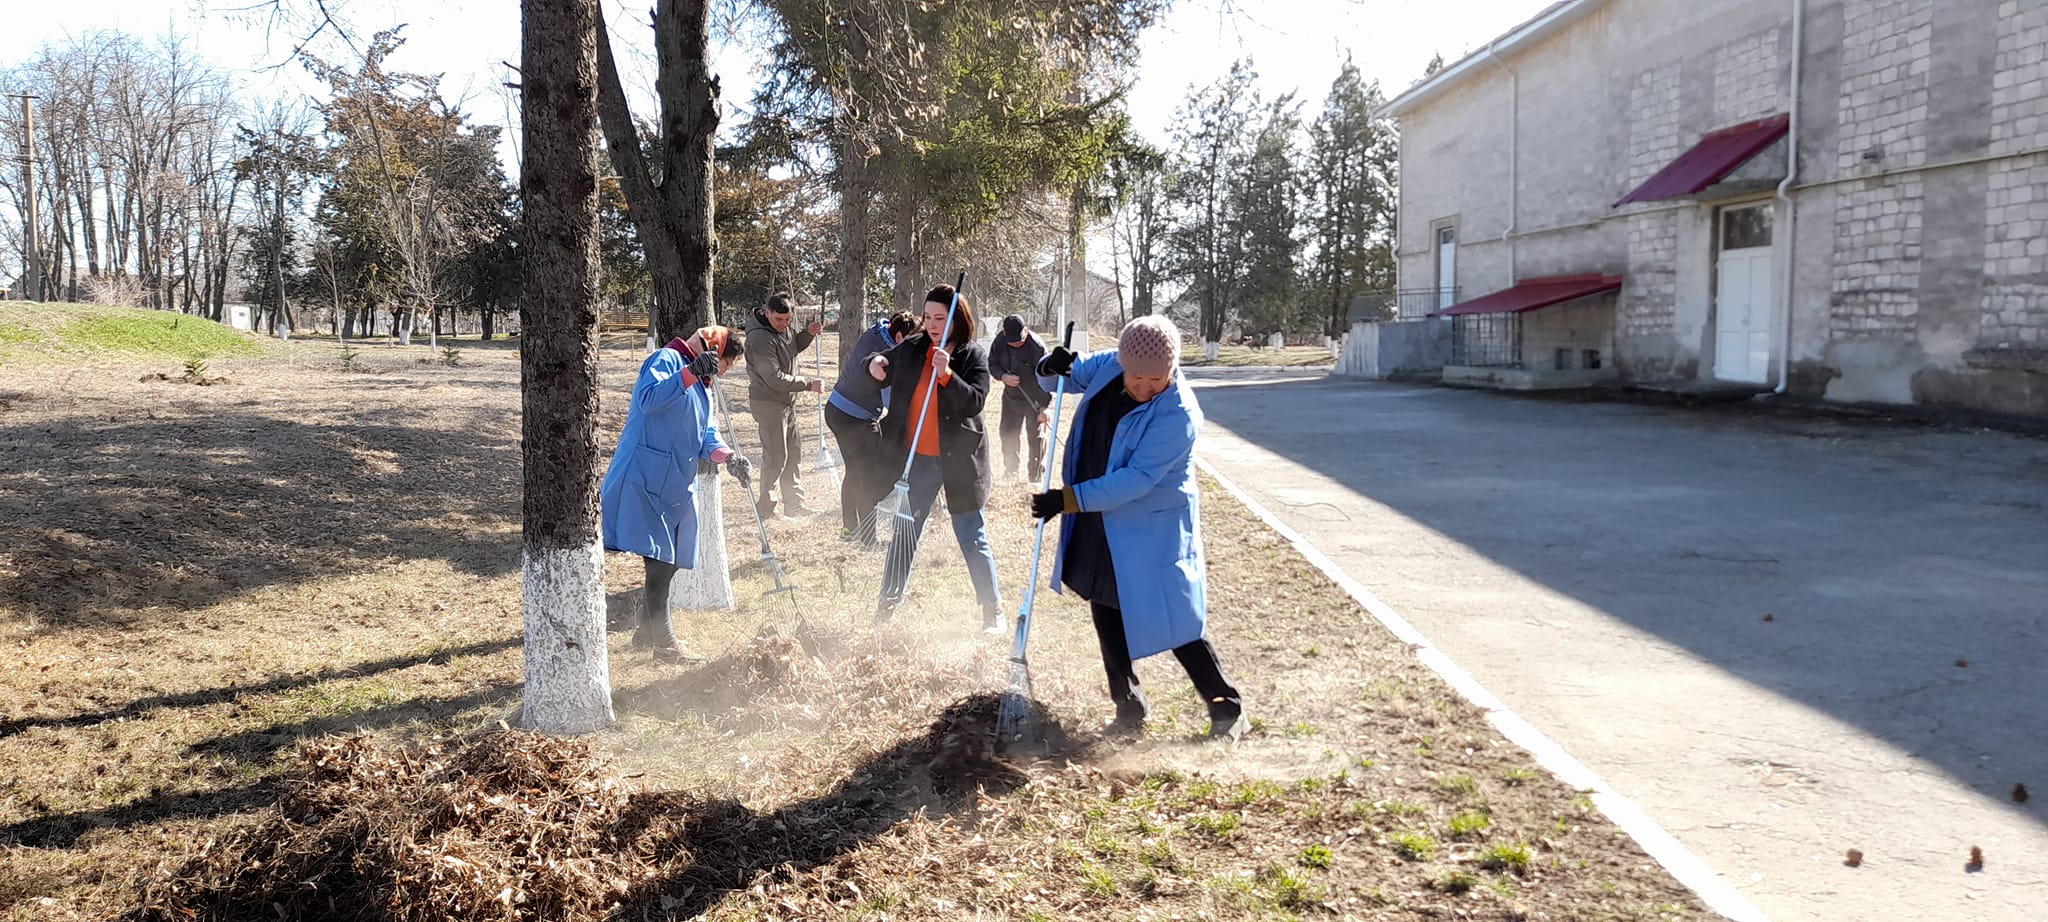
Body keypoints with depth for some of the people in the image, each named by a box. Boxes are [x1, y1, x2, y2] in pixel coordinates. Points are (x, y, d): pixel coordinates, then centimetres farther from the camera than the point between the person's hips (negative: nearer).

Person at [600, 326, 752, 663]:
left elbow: (706, 436, 13)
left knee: (668, 560, 14)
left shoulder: (703, 387, 22)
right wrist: (690, 372, -29)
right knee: (660, 559, -9)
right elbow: (648, 399, -24)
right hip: (647, 477, -10)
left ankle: (648, 631, 29)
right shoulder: (667, 359, -6)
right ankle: (663, 642, -3)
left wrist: (727, 456, -7)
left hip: (677, 484, 10)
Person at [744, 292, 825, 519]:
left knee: (794, 451, 15)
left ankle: (794, 504, 26)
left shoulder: (783, 327, 4)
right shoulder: (760, 339, -24)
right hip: (768, 403, -9)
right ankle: (764, 508, 8)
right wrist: (809, 384, -20)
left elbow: (793, 348, 22)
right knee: (776, 457, -4)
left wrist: (807, 334, 2)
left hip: (787, 401, 9)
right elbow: (775, 378, -25)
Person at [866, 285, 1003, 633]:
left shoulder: (974, 356, -8)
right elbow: (882, 366, 14)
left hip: (958, 461, -3)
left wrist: (946, 375, -31)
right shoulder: (911, 349, 1)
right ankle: (889, 601, 26)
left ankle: (992, 608, 17)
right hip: (916, 460, 3)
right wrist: (875, 364, -10)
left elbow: (975, 402, -18)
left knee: (973, 538, 4)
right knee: (904, 533, 13)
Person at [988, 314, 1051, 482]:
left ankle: (1036, 475, 10)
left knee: (1036, 435, 0)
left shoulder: (1037, 346, -26)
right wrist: (1003, 376, -21)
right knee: (1007, 433, 10)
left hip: (1034, 398, -5)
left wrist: (1044, 405, -24)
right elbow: (992, 363, 1)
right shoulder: (1000, 340, -12)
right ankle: (1010, 471, 26)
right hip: (1011, 396, 5)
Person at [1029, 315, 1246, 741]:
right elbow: (1070, 377, 11)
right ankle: (1128, 708, 31)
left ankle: (1227, 708, 17)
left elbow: (1136, 479, -29)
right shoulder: (1107, 366, -7)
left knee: (1174, 622, -2)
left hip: (1154, 532, -7)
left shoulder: (1179, 414, -26)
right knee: (1107, 616, 15)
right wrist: (1057, 368, -14)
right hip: (1100, 525, 7)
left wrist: (1068, 499, -29)